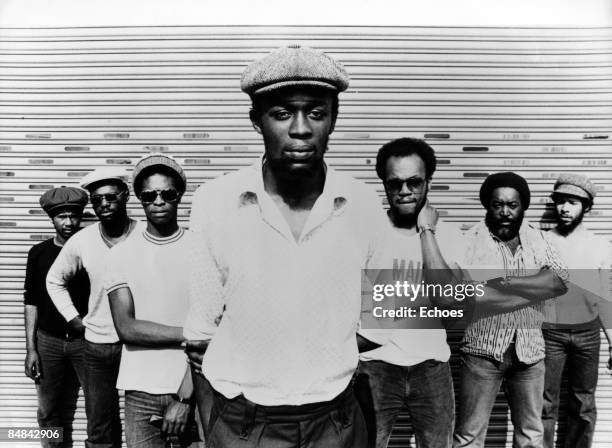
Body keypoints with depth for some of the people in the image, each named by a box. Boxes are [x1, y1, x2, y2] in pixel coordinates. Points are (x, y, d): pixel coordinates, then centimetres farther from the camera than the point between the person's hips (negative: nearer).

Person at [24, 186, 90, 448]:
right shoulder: (39, 253, 2)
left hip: (86, 340, -2)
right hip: (48, 341, 2)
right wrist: (31, 349, 1)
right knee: (49, 413, 10)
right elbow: (31, 302, 6)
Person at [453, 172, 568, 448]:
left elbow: (560, 281, -8)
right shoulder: (471, 240, -5)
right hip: (482, 351, -4)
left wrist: (503, 283, -19)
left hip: (529, 351, 4)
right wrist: (532, 287, -16)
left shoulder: (537, 239, 6)